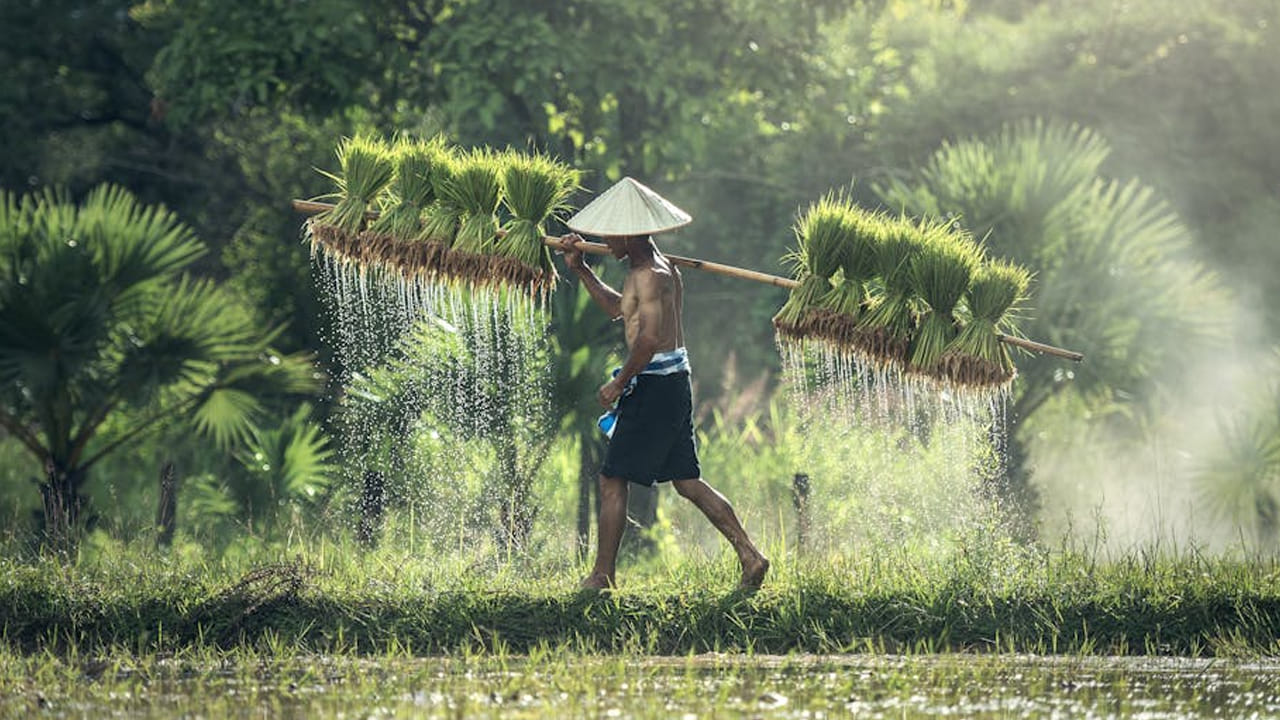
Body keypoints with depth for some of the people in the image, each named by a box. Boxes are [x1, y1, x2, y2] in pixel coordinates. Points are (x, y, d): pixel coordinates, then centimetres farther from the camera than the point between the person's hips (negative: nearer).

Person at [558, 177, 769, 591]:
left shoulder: (650, 276, -16)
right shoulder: (661, 269, 16)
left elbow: (649, 337, -26)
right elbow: (618, 308, 31)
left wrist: (620, 383, -17)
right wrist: (579, 269, 26)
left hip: (655, 384, -10)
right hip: (674, 382, 10)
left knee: (613, 480, -2)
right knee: (687, 481, 12)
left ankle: (603, 576, 1)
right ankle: (750, 557, 8)